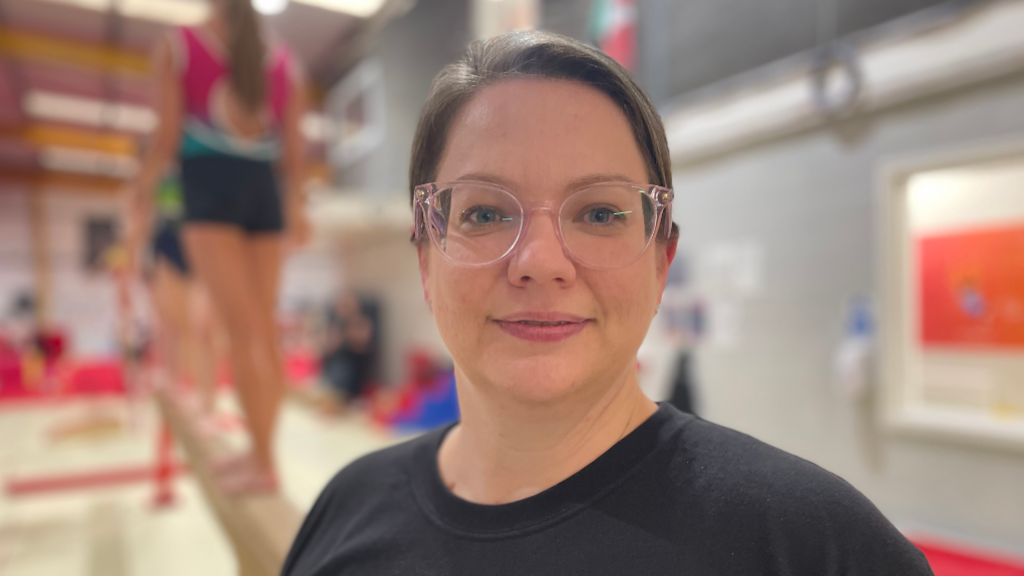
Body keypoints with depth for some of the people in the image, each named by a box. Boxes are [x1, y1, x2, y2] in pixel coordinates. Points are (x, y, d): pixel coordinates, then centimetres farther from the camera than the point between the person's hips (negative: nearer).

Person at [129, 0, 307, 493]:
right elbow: (293, 151, 8)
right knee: (264, 327, 6)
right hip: (266, 191, 3)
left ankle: (263, 463, -11)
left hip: (210, 185, -3)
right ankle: (260, 450, 11)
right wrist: (295, 207, 17)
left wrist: (142, 187, 15)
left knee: (242, 327, -10)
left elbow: (167, 138, 0)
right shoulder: (285, 60, 14)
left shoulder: (177, 47, 7)